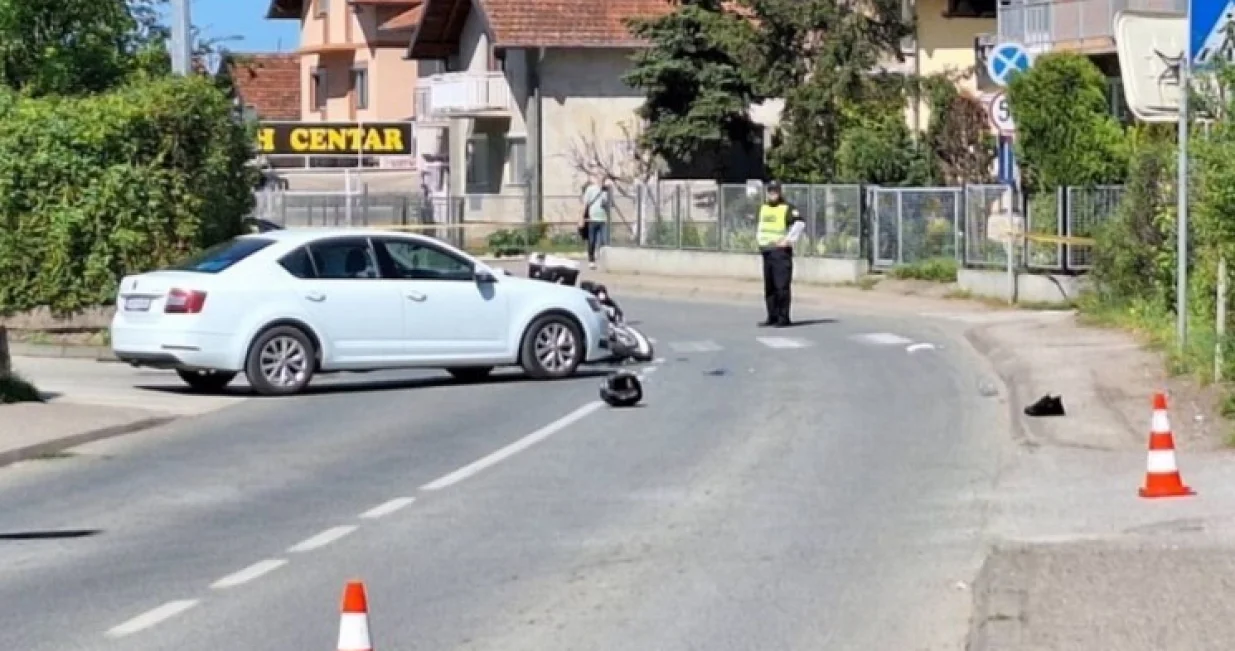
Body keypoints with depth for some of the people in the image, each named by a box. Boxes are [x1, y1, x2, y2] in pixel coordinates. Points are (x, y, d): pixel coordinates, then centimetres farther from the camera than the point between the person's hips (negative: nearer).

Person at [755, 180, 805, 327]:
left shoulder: (786, 208, -9)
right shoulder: (764, 207, 16)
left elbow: (800, 222, -21)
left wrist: (789, 239, -20)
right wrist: (759, 237, 22)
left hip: (781, 250, -8)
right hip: (766, 250, 8)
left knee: (782, 286, -10)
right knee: (769, 286, 10)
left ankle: (784, 318, -9)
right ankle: (772, 317, 16)